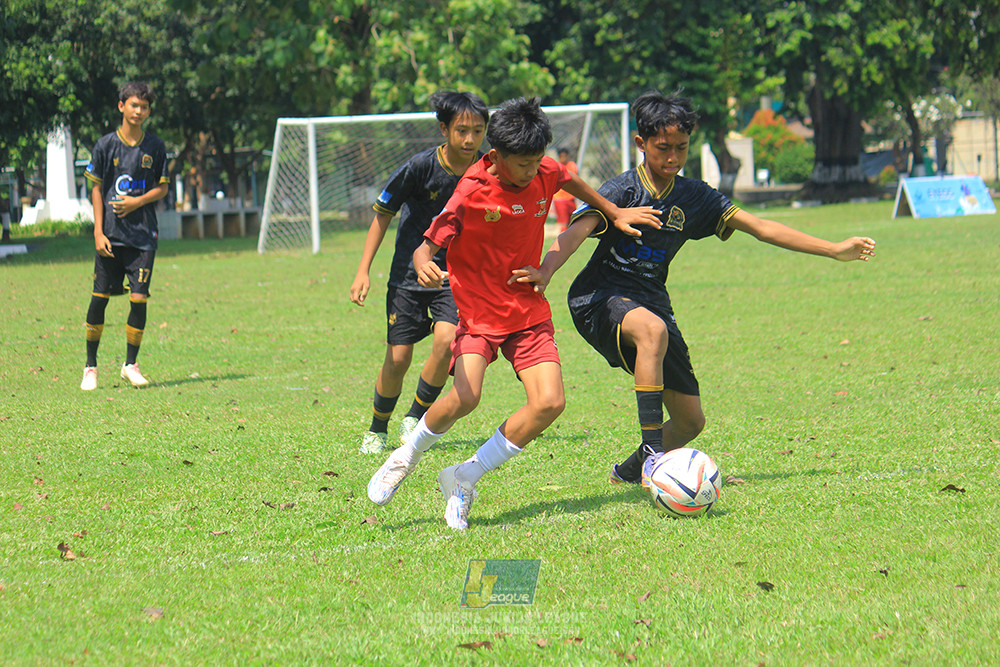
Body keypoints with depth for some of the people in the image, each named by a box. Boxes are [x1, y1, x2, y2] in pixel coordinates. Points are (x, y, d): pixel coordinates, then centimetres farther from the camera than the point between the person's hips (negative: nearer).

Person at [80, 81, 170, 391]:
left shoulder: (155, 147, 4)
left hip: (143, 234, 1)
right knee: (99, 298, -1)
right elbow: (97, 189, 2)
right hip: (111, 234, -1)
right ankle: (91, 367, 11)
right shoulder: (106, 145, 0)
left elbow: (162, 188, 11)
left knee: (139, 299, -5)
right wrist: (98, 232, -5)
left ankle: (130, 365, 10)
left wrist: (138, 201, -8)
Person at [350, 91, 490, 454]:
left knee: (446, 340, -23)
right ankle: (377, 430, 25)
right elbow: (383, 213, -5)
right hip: (409, 271, -1)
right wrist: (363, 271, -7)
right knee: (397, 359, -2)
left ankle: (415, 418, -1)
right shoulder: (421, 166, -17)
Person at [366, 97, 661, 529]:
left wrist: (615, 214, 29)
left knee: (549, 402, -13)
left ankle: (464, 479, 1)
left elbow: (570, 182, 22)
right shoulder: (472, 193, -19)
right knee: (464, 397, -28)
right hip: (478, 311, -5)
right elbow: (426, 245, -20)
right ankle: (406, 457, 3)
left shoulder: (544, 173, -3)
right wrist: (424, 267, -43)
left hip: (529, 311, 5)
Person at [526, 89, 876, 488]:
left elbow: (761, 227, 8)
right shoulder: (624, 190, -12)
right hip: (600, 300, -6)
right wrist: (544, 272, -49)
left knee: (690, 421, 3)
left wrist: (835, 250, 4)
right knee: (653, 330, -41)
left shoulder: (694, 197, 4)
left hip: (652, 302, 6)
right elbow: (576, 232, -27)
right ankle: (653, 454, -40)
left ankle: (631, 471, 33)